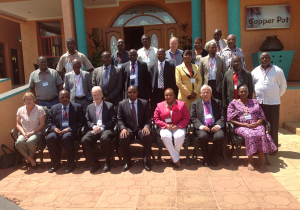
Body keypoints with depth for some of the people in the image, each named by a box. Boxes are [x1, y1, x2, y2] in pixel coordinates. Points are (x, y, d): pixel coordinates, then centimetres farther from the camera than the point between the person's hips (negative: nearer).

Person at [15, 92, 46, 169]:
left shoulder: (39, 109, -1)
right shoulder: (20, 110, 10)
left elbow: (42, 124, -4)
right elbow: (18, 124, 9)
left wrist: (32, 133, -14)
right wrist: (24, 133, -9)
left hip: (36, 133, -3)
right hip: (24, 133, 3)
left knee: (30, 142, -34)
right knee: (19, 142, -30)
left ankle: (29, 158, -1)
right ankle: (31, 160, -10)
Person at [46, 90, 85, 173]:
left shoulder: (77, 107, 9)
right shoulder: (54, 108, 19)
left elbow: (81, 122, 0)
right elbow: (49, 122, 19)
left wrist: (69, 129, -13)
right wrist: (54, 128, -5)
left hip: (71, 132, -3)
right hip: (57, 131, 4)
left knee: (66, 137, -37)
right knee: (49, 138, -29)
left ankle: (71, 164, -21)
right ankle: (56, 163, -10)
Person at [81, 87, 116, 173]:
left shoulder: (109, 105, 11)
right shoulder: (89, 107, 21)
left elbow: (113, 120, 1)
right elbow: (87, 121, 14)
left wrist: (102, 128, -11)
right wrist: (94, 127, -8)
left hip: (106, 129, -3)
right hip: (94, 130, 3)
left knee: (105, 138, -38)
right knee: (84, 140, -27)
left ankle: (107, 162, -14)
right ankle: (95, 162, -9)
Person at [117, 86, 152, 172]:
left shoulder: (144, 103, 7)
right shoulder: (122, 104, 7)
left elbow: (148, 118, 4)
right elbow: (120, 120, 4)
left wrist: (146, 126, -18)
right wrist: (123, 128, -17)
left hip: (141, 128, 0)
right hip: (128, 129, 0)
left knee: (148, 138, -32)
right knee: (123, 139, -32)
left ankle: (146, 161, -8)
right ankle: (128, 162, -8)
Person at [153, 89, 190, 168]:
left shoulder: (181, 104, 5)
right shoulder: (160, 105, 8)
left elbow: (186, 118, 3)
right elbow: (156, 118, 5)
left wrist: (178, 126, -13)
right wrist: (166, 125, -10)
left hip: (178, 127, 0)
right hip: (165, 127, 0)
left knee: (180, 136, -34)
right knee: (165, 137, -34)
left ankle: (173, 158, -11)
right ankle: (176, 159, -20)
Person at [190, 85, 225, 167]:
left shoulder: (218, 102, 19)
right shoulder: (195, 104, 16)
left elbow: (222, 116, 9)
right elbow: (193, 118, 5)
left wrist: (218, 125, -12)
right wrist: (200, 126, -14)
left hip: (215, 127, 1)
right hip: (202, 127, -1)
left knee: (220, 136, -31)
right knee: (202, 136, -34)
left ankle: (213, 158, -5)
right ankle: (206, 159, -7)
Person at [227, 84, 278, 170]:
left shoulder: (255, 102, 21)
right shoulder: (233, 103, 12)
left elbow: (261, 117, 15)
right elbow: (231, 119, 2)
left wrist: (257, 123, -8)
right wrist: (244, 124, -11)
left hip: (256, 125, 3)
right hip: (241, 127, -2)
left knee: (262, 134, -31)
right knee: (249, 135, -35)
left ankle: (261, 160, -21)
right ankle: (250, 161, -23)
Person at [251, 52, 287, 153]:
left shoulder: (277, 70, -1)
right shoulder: (255, 71, 7)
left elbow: (283, 85, 4)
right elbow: (252, 85, 15)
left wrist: (276, 96, 6)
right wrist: (257, 95, 9)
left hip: (273, 103, -2)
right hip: (259, 102, 3)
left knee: (273, 126, 4)